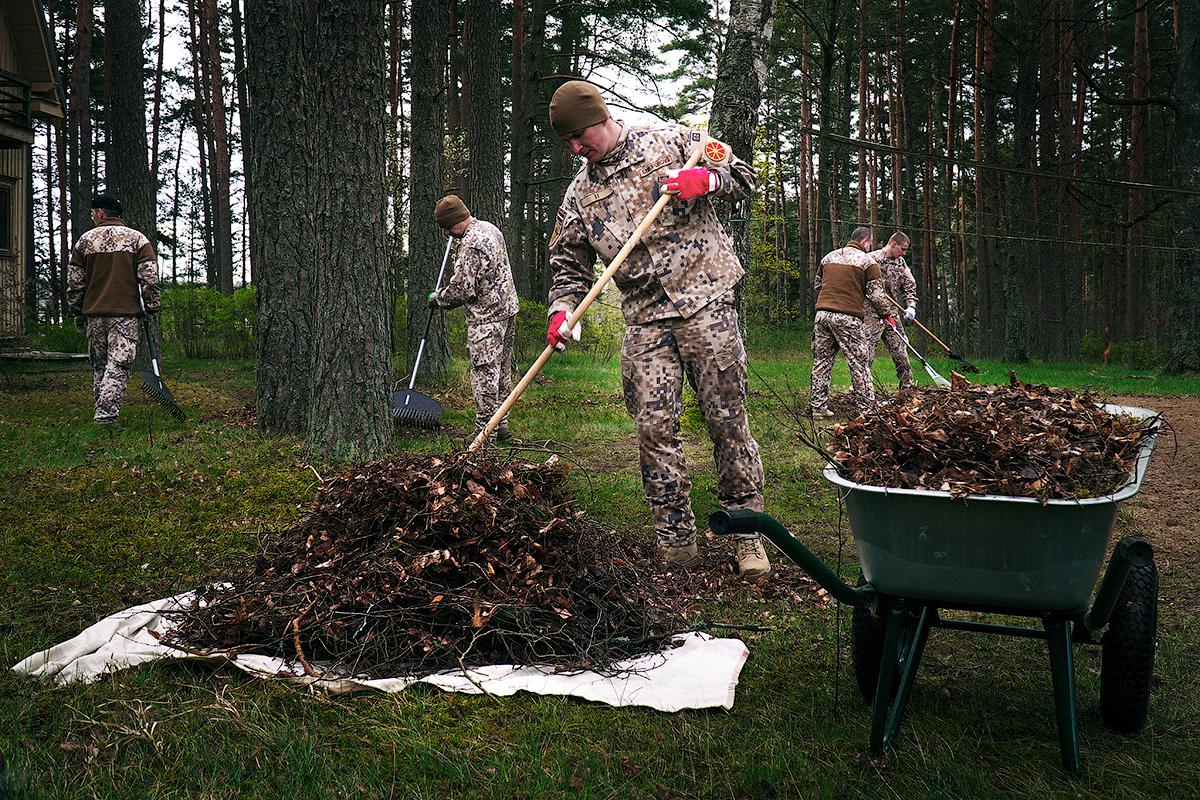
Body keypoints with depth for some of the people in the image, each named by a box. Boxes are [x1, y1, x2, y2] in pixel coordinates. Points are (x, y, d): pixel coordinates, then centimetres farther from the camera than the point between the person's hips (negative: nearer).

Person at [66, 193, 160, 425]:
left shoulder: (85, 240, 7)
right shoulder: (137, 239, 1)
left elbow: (74, 282, 8)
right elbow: (149, 278, -6)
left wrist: (77, 312, 16)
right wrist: (151, 309, 1)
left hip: (94, 313, 3)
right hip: (126, 312, -3)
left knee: (99, 365, 13)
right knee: (119, 363, -6)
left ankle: (103, 411, 19)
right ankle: (106, 413, -17)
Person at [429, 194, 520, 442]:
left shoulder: (471, 244, -20)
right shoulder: (490, 228, 11)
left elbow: (463, 289, -19)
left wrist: (437, 297, -2)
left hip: (486, 316, -10)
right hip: (507, 308, 10)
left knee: (485, 374, -6)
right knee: (503, 369, 14)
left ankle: (486, 429, -3)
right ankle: (501, 425, 22)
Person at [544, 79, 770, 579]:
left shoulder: (670, 141, 5)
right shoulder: (579, 195, 14)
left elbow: (743, 176, 7)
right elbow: (569, 265, 14)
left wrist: (706, 179, -13)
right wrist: (562, 311, -4)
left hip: (705, 303, -3)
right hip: (644, 321, 3)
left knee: (727, 417, -2)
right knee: (655, 428, -3)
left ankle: (747, 533, 10)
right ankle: (676, 541, 7)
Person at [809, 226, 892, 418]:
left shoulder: (829, 257, 17)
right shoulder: (868, 261, 1)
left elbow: (817, 285, 26)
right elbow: (875, 294, -2)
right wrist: (887, 314, 12)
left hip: (821, 314, 5)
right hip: (848, 318, -5)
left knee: (821, 361, 10)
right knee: (860, 363, 2)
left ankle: (818, 407, 11)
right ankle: (866, 408, 3)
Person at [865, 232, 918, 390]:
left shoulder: (900, 262, 13)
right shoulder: (872, 259, -10)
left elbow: (909, 285, 14)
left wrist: (911, 306, -1)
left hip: (892, 313, 7)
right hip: (872, 313, -7)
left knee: (900, 352, 11)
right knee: (866, 352, -10)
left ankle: (908, 386, 21)